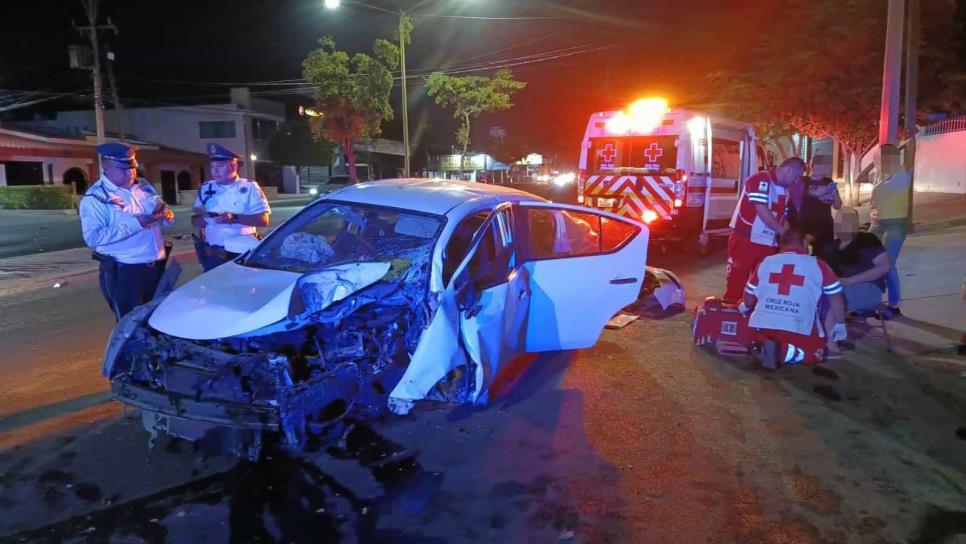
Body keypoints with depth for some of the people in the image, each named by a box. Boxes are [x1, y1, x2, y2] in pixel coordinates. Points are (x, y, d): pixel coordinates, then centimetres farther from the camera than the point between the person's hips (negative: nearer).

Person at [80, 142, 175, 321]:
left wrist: (166, 214, -6)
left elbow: (166, 220, 20)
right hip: (123, 273, -6)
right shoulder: (95, 198, -10)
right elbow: (93, 237, -23)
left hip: (157, 267, 7)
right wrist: (136, 223, -27)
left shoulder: (144, 187, 11)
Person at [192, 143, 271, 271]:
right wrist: (206, 217, -13)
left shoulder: (250, 187, -2)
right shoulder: (205, 188, 9)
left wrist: (234, 218, -21)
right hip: (212, 256, 2)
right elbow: (195, 221, 10)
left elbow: (263, 220, -9)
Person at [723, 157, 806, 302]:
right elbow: (762, 211, -20)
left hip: (768, 244, 8)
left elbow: (782, 218, 17)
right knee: (736, 282, -2)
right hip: (745, 241, -8)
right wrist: (783, 232, -15)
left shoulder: (785, 190, 14)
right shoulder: (761, 180, -13)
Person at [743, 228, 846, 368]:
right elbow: (836, 298, 11)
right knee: (818, 352, 22)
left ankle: (764, 345, -2)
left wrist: (746, 308, 40)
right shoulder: (818, 265, 6)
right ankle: (783, 352, -8)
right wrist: (840, 324, 27)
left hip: (762, 325, 2)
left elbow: (749, 300, 17)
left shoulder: (765, 262, 11)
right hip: (797, 328, -2)